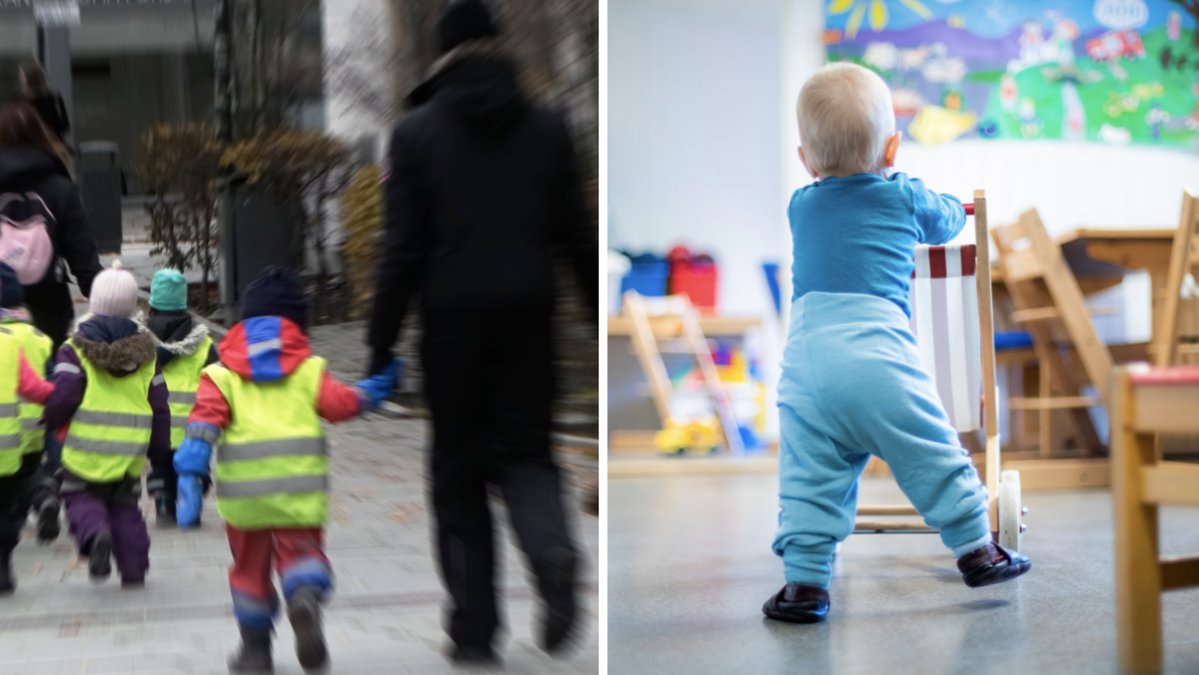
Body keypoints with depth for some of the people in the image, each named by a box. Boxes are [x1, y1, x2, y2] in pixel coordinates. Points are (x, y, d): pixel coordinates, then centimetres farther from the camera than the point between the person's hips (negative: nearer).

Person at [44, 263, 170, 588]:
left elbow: (63, 397, -15)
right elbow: (159, 408, 7)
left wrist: (50, 422, 6)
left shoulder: (76, 349, -6)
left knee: (81, 497, 12)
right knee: (125, 506, 16)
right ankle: (133, 568, 11)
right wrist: (160, 451, 16)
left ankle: (94, 533, -19)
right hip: (130, 452, 3)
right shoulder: (146, 351, 6)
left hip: (86, 450, -3)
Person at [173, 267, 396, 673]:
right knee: (301, 549, 8)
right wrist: (367, 395, 14)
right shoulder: (309, 366, 7)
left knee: (250, 563, 16)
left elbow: (207, 414, -4)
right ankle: (305, 597, -27)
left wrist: (190, 464, -10)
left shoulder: (223, 371, 9)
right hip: (300, 479, -1)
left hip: (242, 486, 1)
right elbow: (335, 403, -3)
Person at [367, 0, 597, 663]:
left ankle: (474, 628, 8)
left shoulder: (416, 132, -1)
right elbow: (576, 235, 6)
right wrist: (604, 313, 14)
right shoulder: (547, 127, 5)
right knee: (525, 450, 13)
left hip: (453, 316, -2)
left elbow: (403, 248, -5)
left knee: (458, 467, 8)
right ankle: (552, 552, -18)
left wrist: (381, 343, -1)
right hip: (529, 312, 2)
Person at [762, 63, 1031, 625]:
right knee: (935, 455, 11)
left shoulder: (800, 206, 20)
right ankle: (976, 550, 20)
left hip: (806, 359, 2)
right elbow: (947, 221, 33)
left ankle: (804, 582, 5)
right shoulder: (906, 198, 12)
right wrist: (951, 205, 56)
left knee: (807, 477, 6)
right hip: (878, 357, -2)